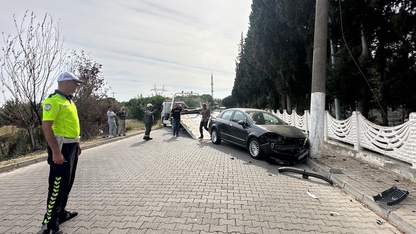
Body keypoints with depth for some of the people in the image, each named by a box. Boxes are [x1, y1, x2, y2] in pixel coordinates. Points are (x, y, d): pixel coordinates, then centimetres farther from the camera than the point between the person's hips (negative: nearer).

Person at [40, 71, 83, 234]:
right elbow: (46, 126, -22)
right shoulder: (53, 100, -16)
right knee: (57, 186, -3)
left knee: (67, 183, 18)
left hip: (71, 146, 10)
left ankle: (61, 212, 33)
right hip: (61, 147, -10)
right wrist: (55, 151, -25)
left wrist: (77, 143, 20)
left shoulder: (68, 100, 14)